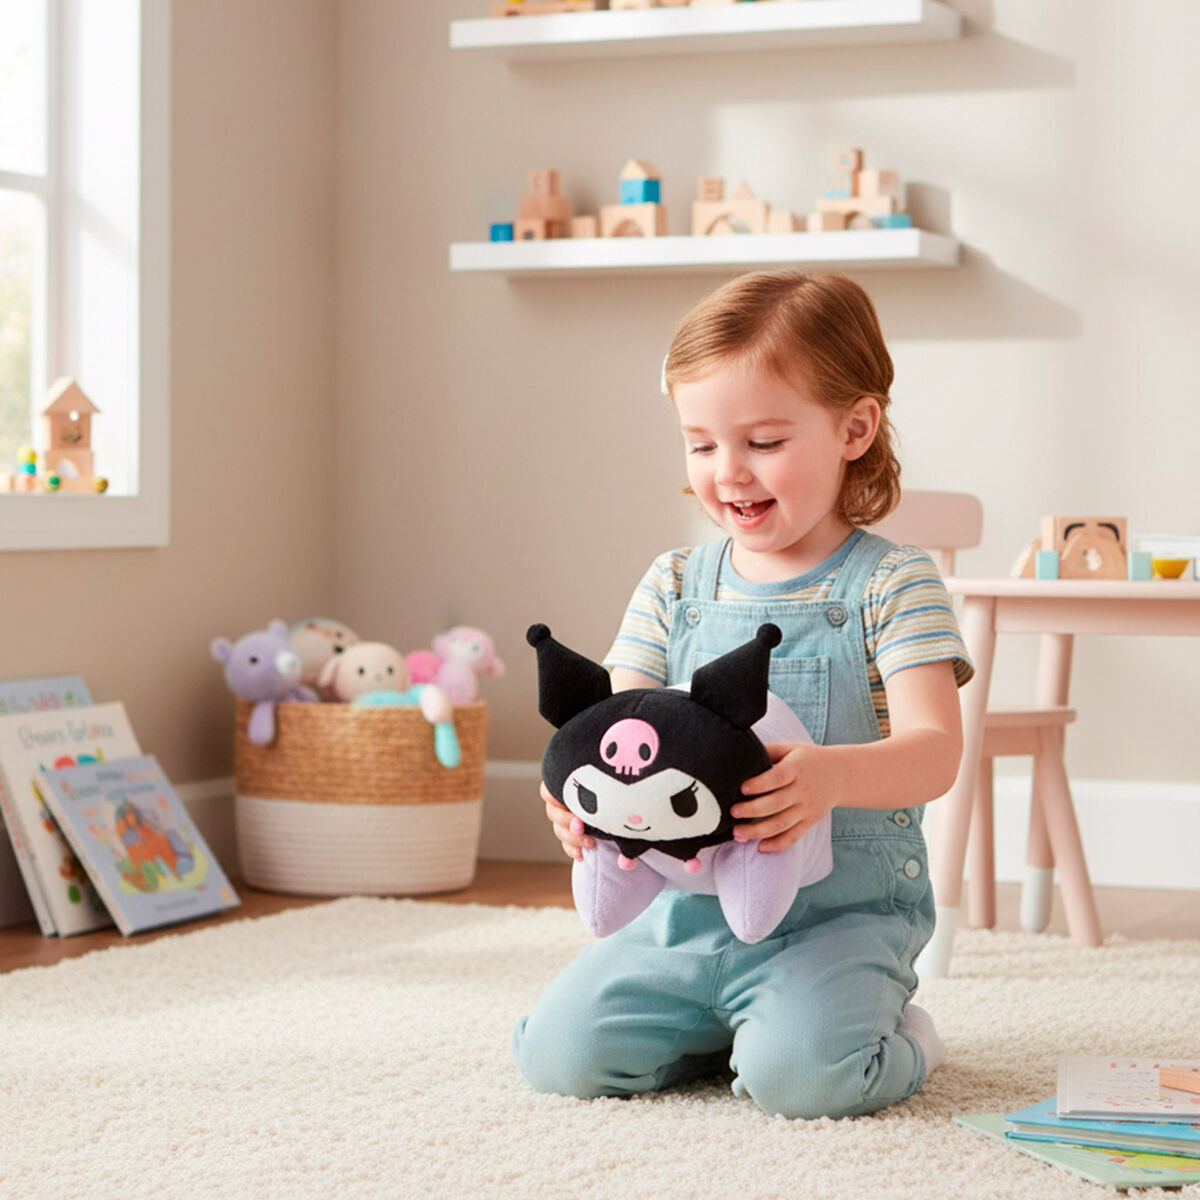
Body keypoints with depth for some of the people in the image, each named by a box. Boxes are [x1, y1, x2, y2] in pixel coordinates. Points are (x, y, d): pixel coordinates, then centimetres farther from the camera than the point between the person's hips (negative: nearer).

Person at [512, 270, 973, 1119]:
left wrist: (832, 775, -40)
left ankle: (890, 1037, 5)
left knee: (797, 1075, -30)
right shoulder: (674, 588, 9)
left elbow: (934, 750, -17)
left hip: (842, 914, -4)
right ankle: (730, 1023, 14)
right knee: (558, 1054, -11)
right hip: (689, 911, 5)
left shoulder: (892, 585, -5)